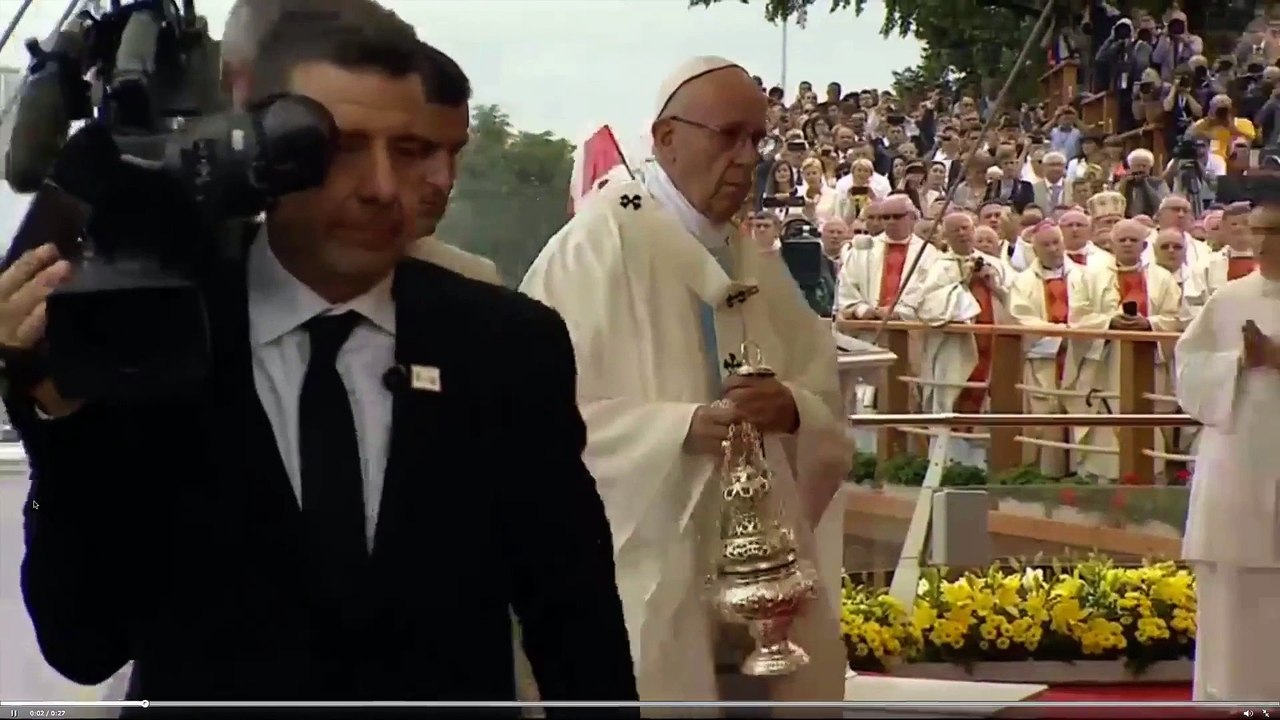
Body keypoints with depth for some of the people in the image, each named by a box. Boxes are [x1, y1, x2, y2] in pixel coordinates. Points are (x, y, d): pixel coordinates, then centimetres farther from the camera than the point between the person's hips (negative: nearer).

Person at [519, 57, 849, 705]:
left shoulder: (757, 260, 13)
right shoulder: (598, 242, -10)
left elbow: (827, 403, 10)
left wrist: (792, 408, -12)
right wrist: (684, 427, -26)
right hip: (647, 574, -7)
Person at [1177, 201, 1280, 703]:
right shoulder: (1228, 299, 9)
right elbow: (1188, 366, 6)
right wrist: (1239, 361, -9)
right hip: (1234, 465, 2)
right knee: (1230, 588, 4)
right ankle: (1228, 691, 12)